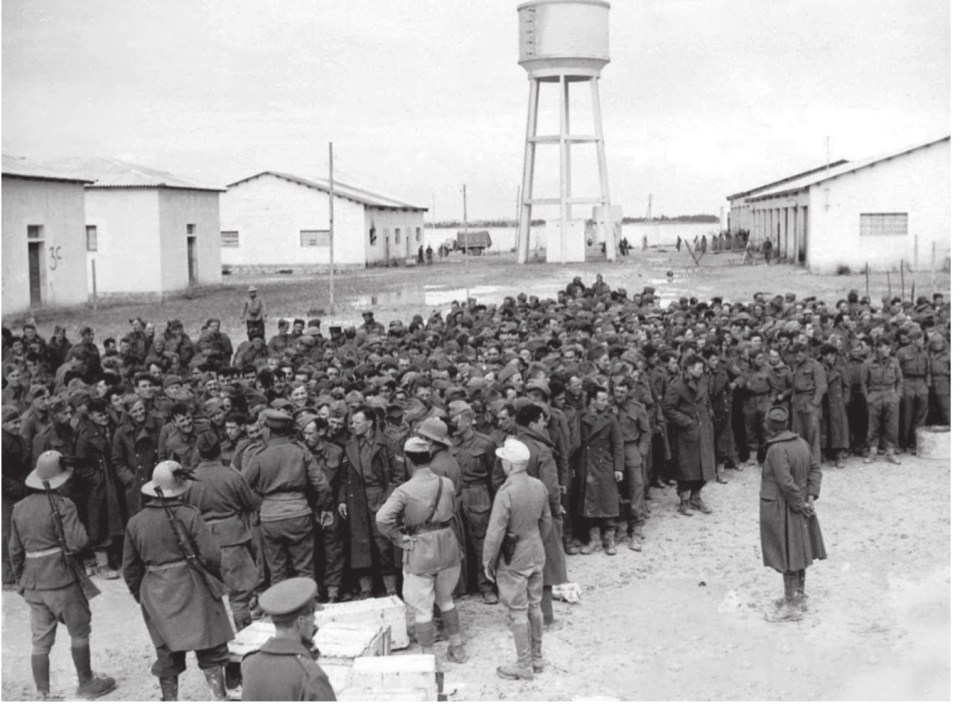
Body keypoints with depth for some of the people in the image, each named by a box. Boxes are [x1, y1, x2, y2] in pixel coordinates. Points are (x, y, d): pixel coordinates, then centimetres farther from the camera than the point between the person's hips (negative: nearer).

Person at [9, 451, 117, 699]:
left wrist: (20, 581, 23)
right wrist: (79, 527, -1)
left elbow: (15, 550, 13)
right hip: (61, 581, -6)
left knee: (41, 641, 11)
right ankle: (86, 684, 22)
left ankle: (43, 694, 16)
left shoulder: (19, 508, 7)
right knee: (79, 632, 12)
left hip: (32, 584, 6)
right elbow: (76, 543, -21)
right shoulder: (62, 505, -14)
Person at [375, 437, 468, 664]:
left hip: (420, 551, -5)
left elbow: (382, 518, -26)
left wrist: (399, 538, -14)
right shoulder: (446, 484, -3)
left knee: (422, 607, 9)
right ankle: (457, 648, 33)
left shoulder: (404, 491, -16)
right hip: (448, 546, 5)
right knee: (446, 599, 24)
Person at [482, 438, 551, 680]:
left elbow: (495, 533, -21)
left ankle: (524, 665, 14)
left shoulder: (506, 493, -25)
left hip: (513, 560, -7)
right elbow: (546, 521, 9)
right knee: (535, 606, 17)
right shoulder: (539, 486, -4)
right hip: (536, 554, 7)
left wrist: (488, 562, -8)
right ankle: (537, 658, 29)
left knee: (518, 612, 5)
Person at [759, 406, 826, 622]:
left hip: (781, 510, -8)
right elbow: (815, 467, 8)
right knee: (797, 553, 19)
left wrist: (801, 504, -14)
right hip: (798, 508, 9)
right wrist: (810, 496, 2)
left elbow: (787, 483, -27)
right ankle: (799, 597, 32)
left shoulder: (776, 450, -24)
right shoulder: (800, 442, 2)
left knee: (787, 557, 1)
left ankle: (791, 606, 9)